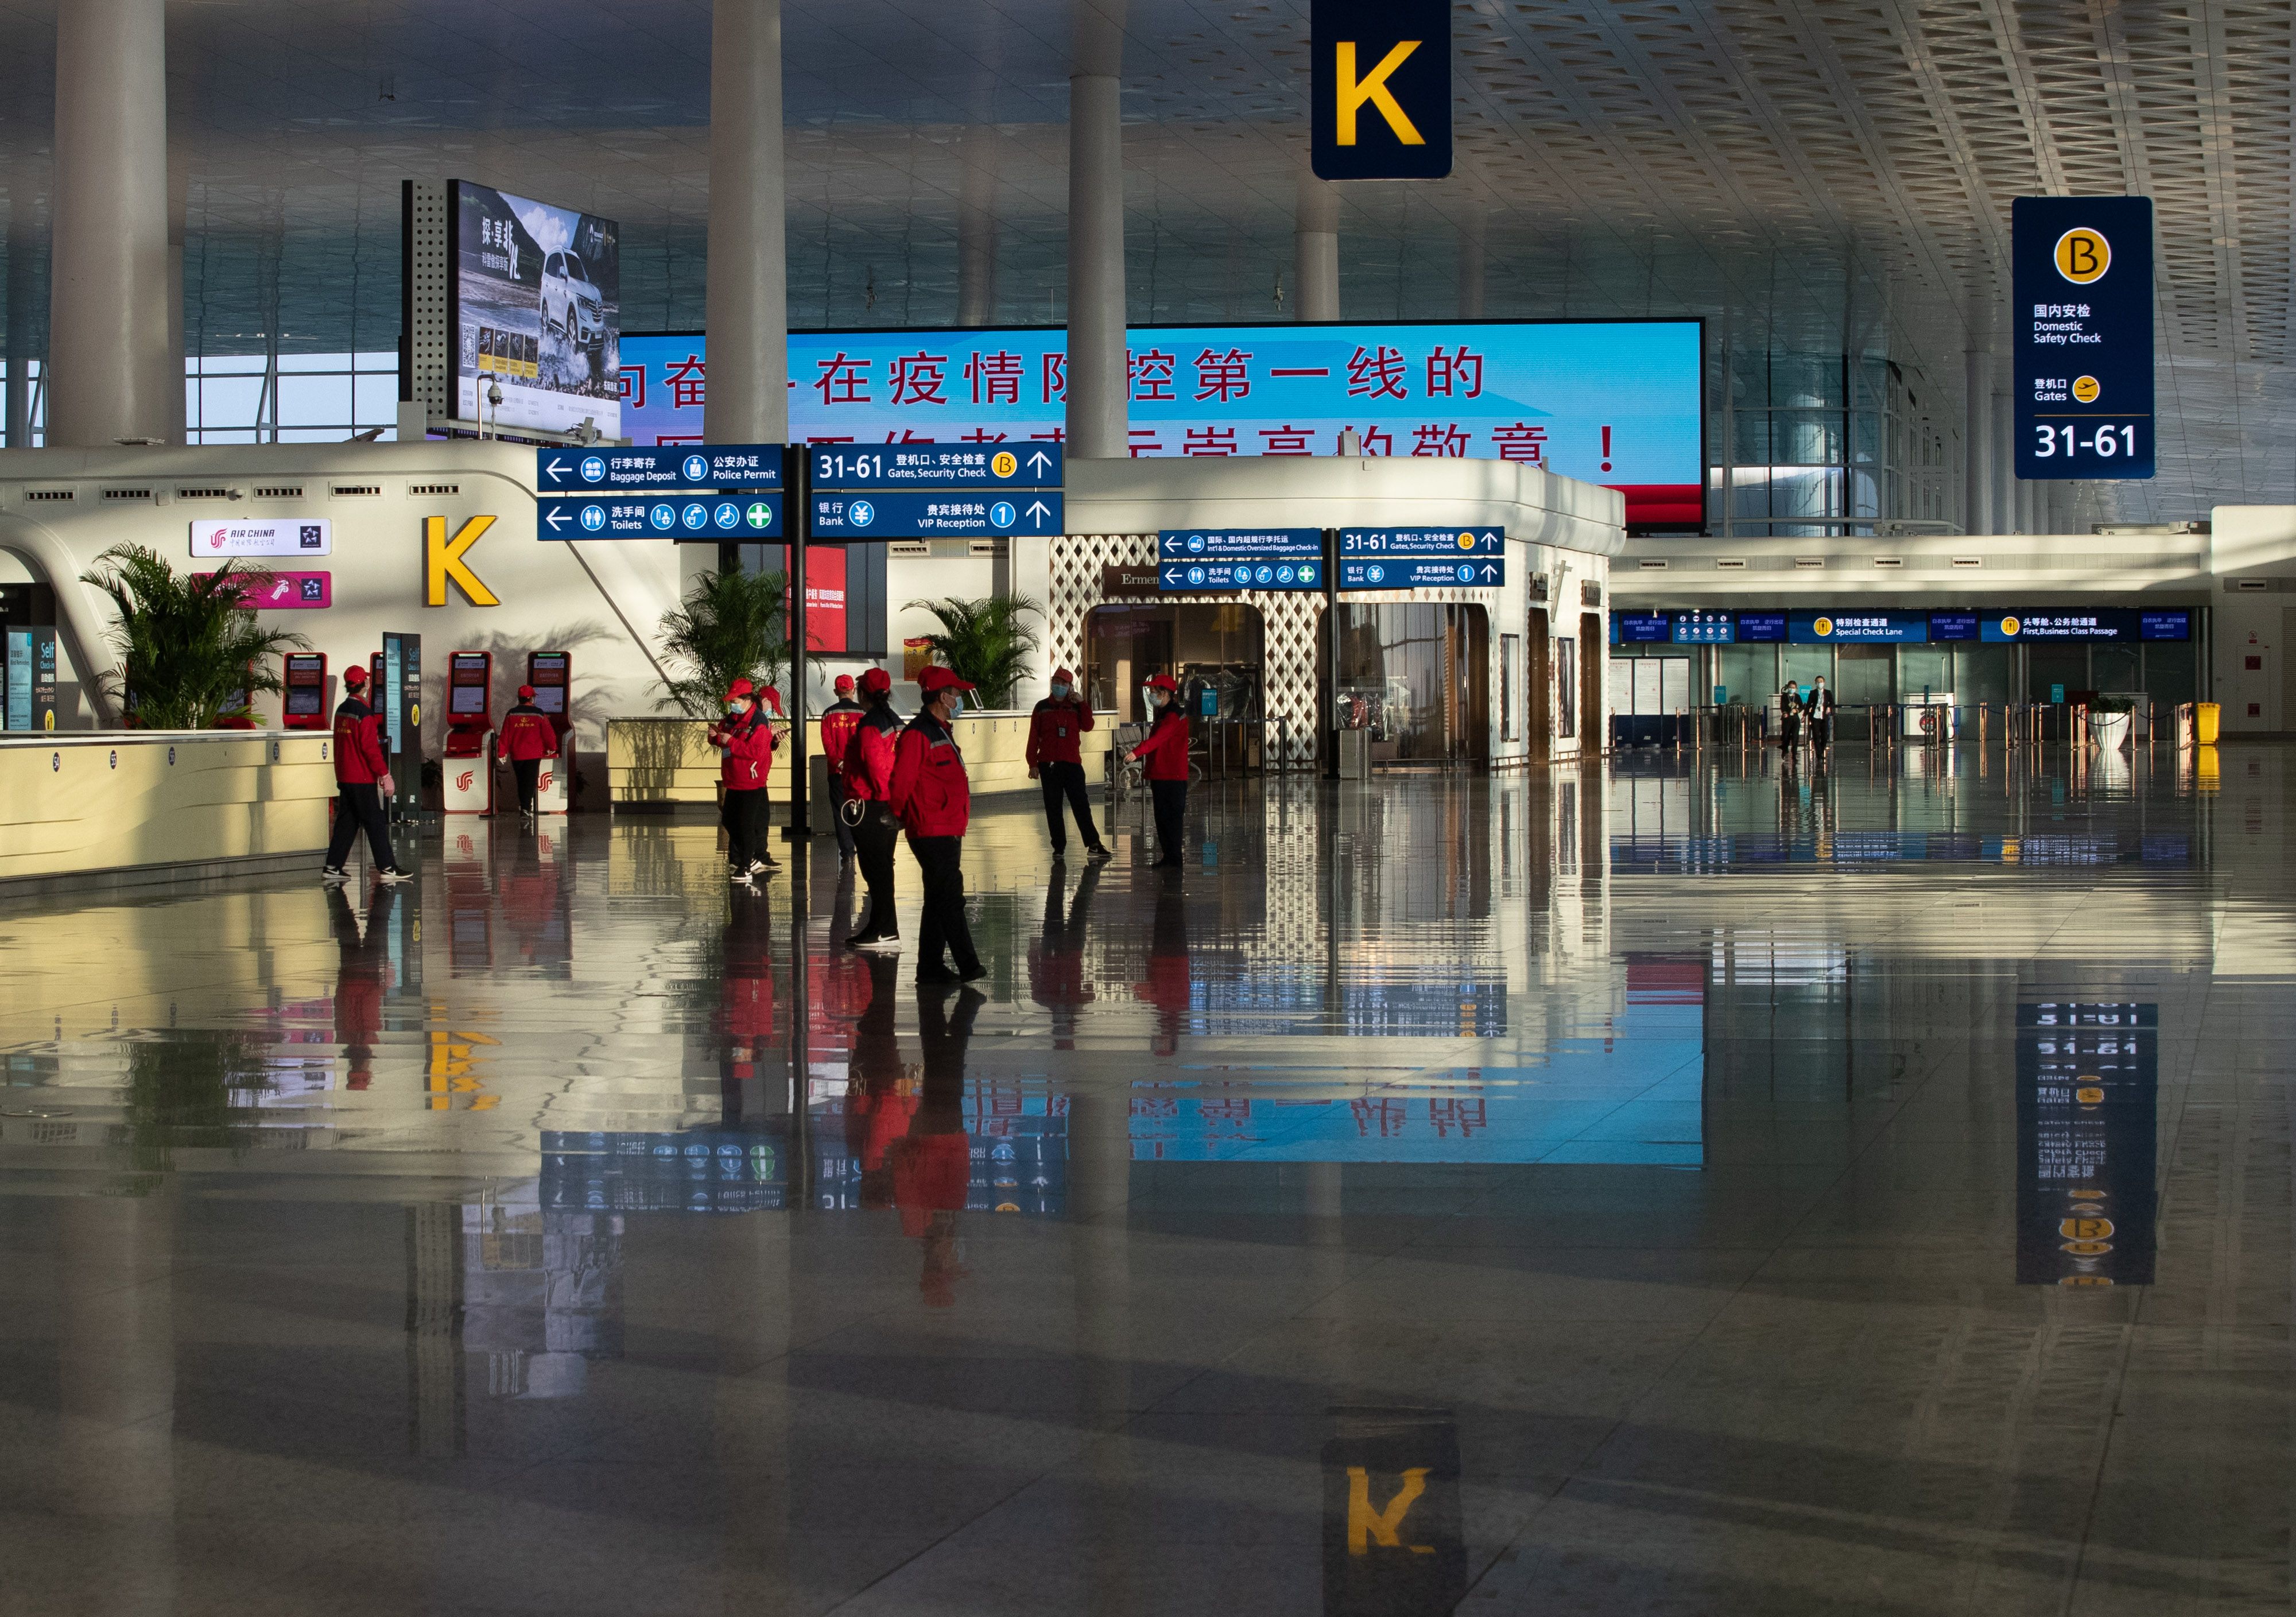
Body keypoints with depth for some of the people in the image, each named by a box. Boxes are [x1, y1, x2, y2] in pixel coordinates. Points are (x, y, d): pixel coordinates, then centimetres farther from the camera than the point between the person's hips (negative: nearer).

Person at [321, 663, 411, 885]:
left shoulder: (342, 710, 9)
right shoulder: (363, 712, -16)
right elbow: (370, 747, -19)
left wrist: (382, 717, 34)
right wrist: (385, 775, -17)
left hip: (344, 776, 8)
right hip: (362, 779, -8)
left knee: (346, 822, 12)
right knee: (376, 822, -4)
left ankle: (332, 868, 10)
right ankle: (387, 868, -3)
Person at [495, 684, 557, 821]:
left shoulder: (512, 714, 1)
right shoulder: (538, 714, -4)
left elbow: (505, 735, 0)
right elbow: (548, 733, 0)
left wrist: (502, 753, 6)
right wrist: (552, 748, 17)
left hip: (516, 754, 2)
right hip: (534, 754, -2)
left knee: (521, 782, 17)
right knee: (530, 782, -1)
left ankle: (524, 807, 25)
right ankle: (526, 809, -12)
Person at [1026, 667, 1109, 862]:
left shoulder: (1076, 707, 11)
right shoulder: (1042, 707, 9)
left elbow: (1087, 726, -6)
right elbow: (1034, 737, 6)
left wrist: (1082, 703, -10)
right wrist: (1033, 764, 0)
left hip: (1072, 763, 0)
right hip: (1049, 764, 0)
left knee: (1081, 804, -4)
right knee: (1053, 807, 2)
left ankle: (1093, 844, -4)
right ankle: (1059, 847, 7)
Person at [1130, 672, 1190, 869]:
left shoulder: (1174, 717, -15)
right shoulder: (1163, 715, 19)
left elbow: (1158, 738, -31)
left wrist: (1137, 752, -43)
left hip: (1172, 778, -10)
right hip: (1160, 776, 10)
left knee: (1171, 818, -8)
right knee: (1162, 818, 12)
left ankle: (1174, 860, -6)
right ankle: (1168, 858, 18)